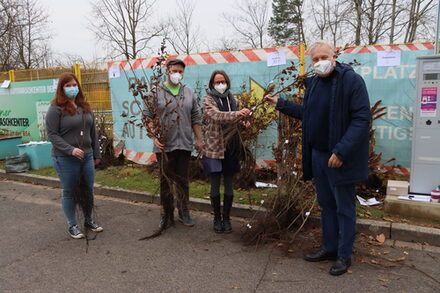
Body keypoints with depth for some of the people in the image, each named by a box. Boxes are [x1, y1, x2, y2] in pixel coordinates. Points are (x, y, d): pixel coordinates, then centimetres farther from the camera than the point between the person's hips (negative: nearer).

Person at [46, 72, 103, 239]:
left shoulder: (85, 107, 11)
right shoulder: (56, 109, -7)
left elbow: (92, 132, 15)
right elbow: (52, 134, -11)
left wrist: (96, 154, 14)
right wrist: (71, 150, -21)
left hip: (87, 156, 6)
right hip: (66, 159, -5)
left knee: (88, 190, 12)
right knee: (69, 192, 7)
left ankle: (88, 221, 29)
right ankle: (72, 226, 21)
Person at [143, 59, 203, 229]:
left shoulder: (189, 93, 11)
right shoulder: (156, 92, 0)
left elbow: (196, 118, 13)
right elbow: (147, 117, -2)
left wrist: (199, 139, 9)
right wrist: (155, 137, -12)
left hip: (185, 144, 3)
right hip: (164, 146, -2)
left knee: (183, 181, 11)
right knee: (166, 181, 7)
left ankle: (184, 213, 25)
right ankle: (167, 215, 20)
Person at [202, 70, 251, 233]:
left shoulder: (231, 99, 12)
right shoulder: (208, 100, -2)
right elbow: (217, 116, -22)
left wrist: (244, 123, -4)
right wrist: (238, 114, -35)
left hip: (231, 149, 4)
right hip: (214, 148, -4)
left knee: (229, 187, 8)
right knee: (215, 186, 4)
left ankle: (226, 218, 22)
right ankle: (217, 219, 20)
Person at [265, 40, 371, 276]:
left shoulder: (351, 80, -13)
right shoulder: (313, 83, 10)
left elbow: (362, 118, -19)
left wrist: (342, 151, -24)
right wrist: (281, 104, 21)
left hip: (340, 158, -7)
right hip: (317, 155, 7)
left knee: (344, 207, 6)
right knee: (326, 205, 17)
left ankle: (344, 256, 22)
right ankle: (329, 249, 33)